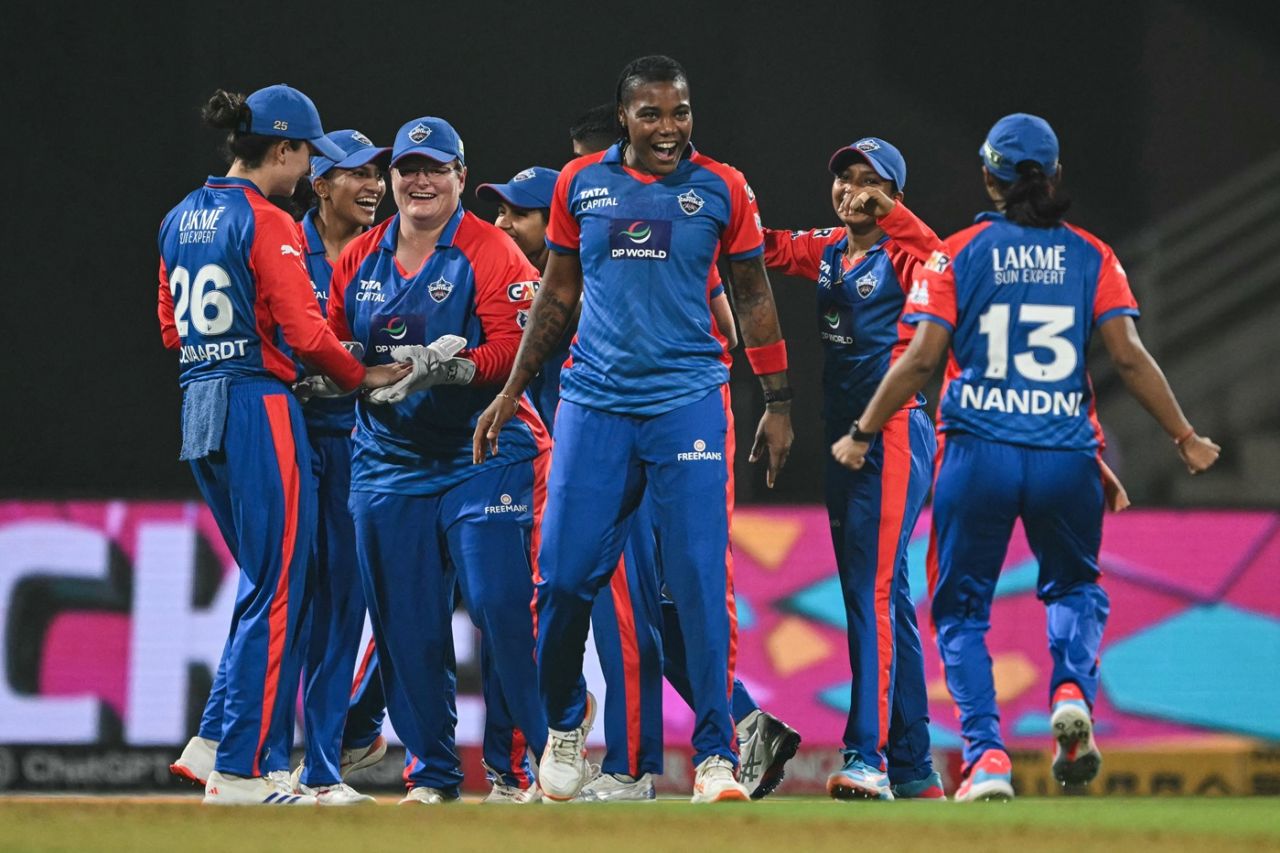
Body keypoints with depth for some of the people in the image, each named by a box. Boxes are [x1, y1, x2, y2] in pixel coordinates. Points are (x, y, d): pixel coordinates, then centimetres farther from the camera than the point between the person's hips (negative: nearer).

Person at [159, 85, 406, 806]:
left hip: (199, 411, 8)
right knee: (277, 592, -3)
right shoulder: (267, 224, -11)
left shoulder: (182, 221, 14)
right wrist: (362, 377, 0)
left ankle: (216, 742, 12)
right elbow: (305, 331, -15)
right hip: (260, 409, -8)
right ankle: (242, 770, -4)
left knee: (268, 584, 17)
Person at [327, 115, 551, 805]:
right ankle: (431, 771, 13)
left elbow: (516, 350, -14)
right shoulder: (359, 258, 12)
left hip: (485, 456, -5)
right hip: (388, 459, 5)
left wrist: (437, 368, -27)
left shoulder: (490, 253, -4)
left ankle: (532, 764, -4)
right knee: (406, 625, 3)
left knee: (500, 607, -13)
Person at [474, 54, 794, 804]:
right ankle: (565, 718, 26)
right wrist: (511, 393, 15)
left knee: (701, 580, -8)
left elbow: (755, 298, 9)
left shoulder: (721, 190, 2)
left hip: (687, 398, -2)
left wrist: (779, 405, 6)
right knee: (565, 575, -1)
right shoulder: (581, 184, 6)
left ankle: (716, 754, -1)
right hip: (594, 399, 2)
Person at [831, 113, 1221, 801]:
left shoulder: (958, 254, 2)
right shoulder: (1091, 257, 5)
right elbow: (1128, 357, -2)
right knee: (1074, 584, 24)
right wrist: (1184, 438, 6)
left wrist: (862, 434, 5)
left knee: (963, 608, 10)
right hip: (1067, 454, 2)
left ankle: (986, 757, -7)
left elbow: (920, 359, -4)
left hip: (977, 452, -1)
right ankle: (1070, 689, -6)